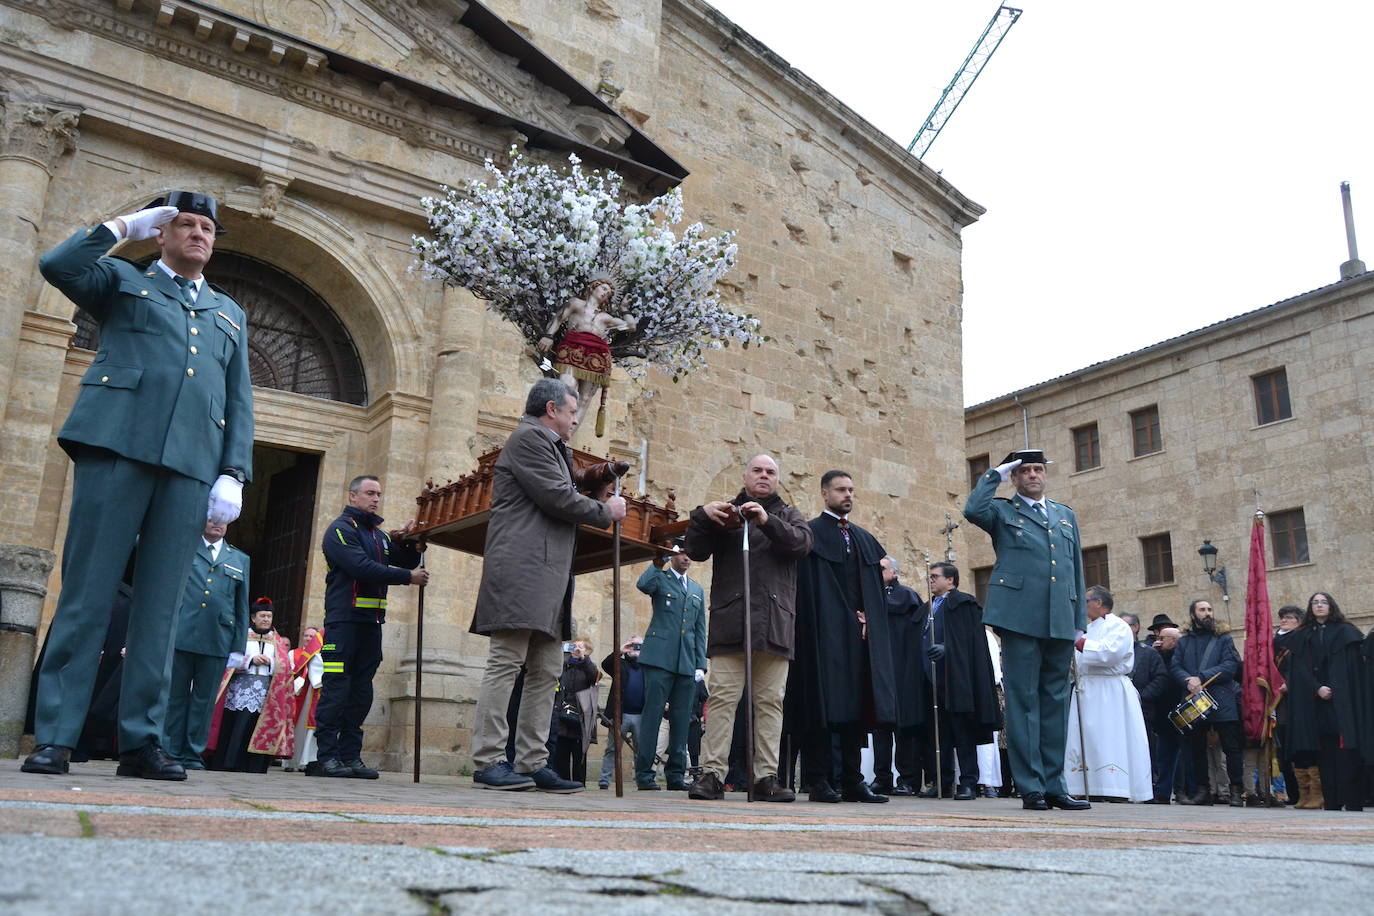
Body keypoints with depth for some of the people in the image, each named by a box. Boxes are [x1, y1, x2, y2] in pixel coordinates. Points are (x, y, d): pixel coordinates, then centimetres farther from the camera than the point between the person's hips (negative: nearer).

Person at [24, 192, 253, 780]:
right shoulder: (123, 281, 19)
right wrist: (125, 226, 8)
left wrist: (234, 474, 5)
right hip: (117, 444, -2)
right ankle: (54, 737, -2)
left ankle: (141, 741, 2)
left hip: (191, 465, 3)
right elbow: (58, 266, -2)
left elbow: (239, 402, 18)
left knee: (160, 605, 0)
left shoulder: (229, 314, 26)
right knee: (87, 592, -5)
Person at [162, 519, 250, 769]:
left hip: (218, 642, 2)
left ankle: (193, 754, 11)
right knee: (175, 696, 3)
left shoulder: (240, 560, 17)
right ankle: (170, 753, 10)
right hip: (181, 636, -1)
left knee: (204, 699, 4)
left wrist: (239, 648, 9)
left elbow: (242, 607, 15)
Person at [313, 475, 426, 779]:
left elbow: (406, 561, 19)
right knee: (336, 689, -8)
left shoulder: (379, 534, 21)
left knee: (361, 692, 6)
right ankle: (327, 756, -5)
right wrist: (408, 577, -15)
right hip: (344, 619, -7)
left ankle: (351, 756, 9)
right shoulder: (340, 529, -3)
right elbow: (362, 567, -17)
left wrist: (408, 542, -1)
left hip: (371, 622, 7)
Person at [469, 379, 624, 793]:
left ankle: (532, 763, 7)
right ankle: (488, 762, -8)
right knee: (506, 663, -10)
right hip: (522, 569, -10)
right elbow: (557, 498, -11)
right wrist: (607, 511, 1)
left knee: (546, 672, 6)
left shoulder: (550, 446, 29)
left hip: (547, 577, 10)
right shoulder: (529, 438, -3)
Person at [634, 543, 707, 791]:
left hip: (687, 662, 5)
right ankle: (644, 773, -4)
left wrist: (701, 664, 10)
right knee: (653, 712, -7)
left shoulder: (697, 589, 22)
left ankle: (676, 774, 9)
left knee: (682, 718, 3)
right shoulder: (660, 578, 8)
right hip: (660, 657, -5)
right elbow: (643, 585, -17)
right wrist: (659, 564, -23)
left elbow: (700, 630, 18)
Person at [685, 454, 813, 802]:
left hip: (774, 622, 1)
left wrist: (768, 521, -17)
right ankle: (712, 773, -6)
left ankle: (766, 776, 4)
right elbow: (696, 551, 7)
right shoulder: (725, 513, 18)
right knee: (722, 697, -6)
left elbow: (802, 542, -2)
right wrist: (702, 516, -10)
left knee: (770, 700, 1)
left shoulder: (787, 515, 19)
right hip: (730, 618, -1)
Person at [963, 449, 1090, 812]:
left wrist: (1080, 622, 13)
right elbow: (973, 510, -15)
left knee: (1055, 702, 8)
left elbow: (1077, 572, 20)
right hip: (1020, 618, -5)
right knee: (1023, 700, -3)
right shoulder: (1002, 512, 9)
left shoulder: (1066, 516, 22)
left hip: (1060, 621, 5)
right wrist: (995, 474, -2)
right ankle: (1031, 786, 1)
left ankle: (1053, 784, 14)